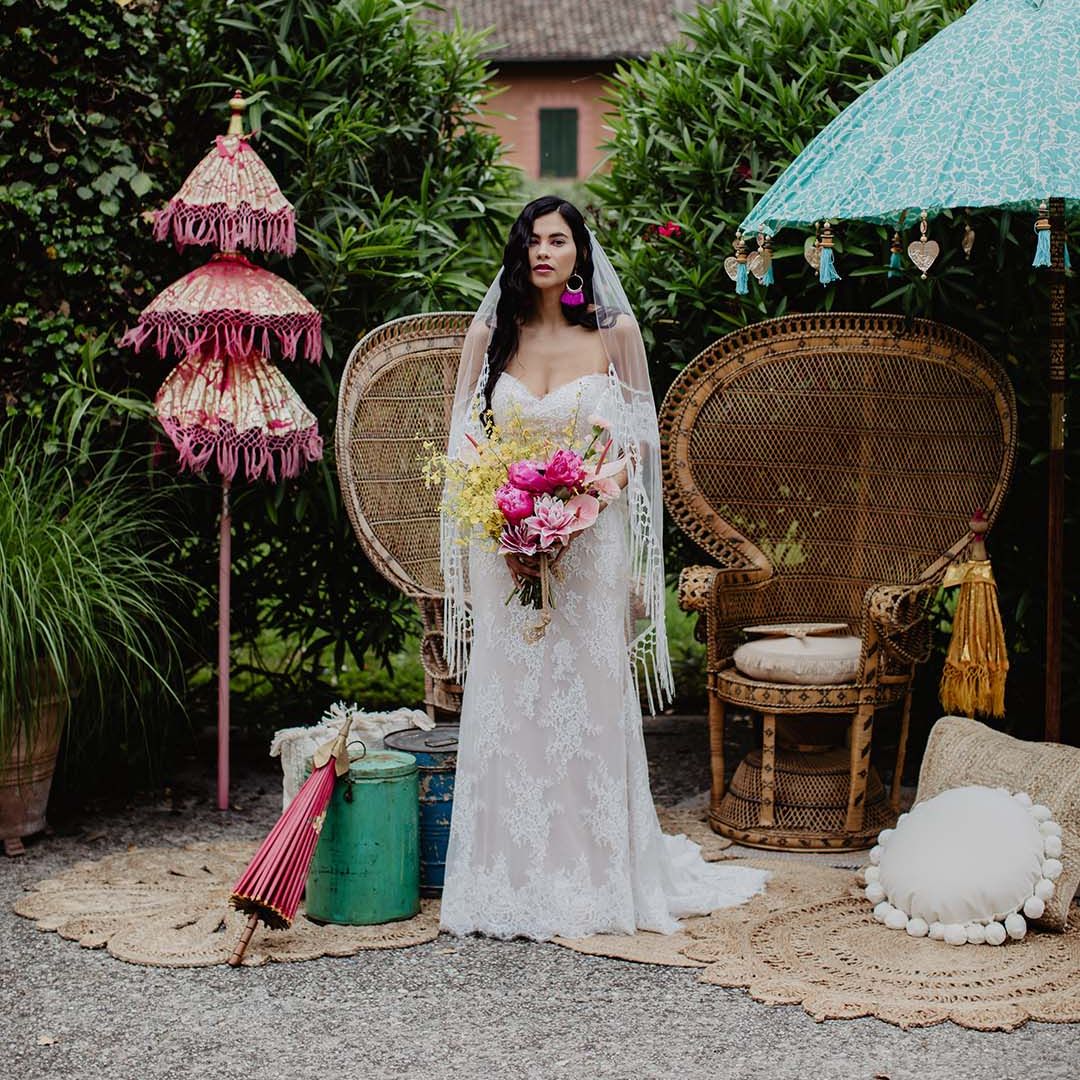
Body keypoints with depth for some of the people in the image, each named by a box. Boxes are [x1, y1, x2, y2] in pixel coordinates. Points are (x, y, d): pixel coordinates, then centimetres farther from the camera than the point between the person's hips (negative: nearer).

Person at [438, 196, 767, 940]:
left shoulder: (614, 332, 1)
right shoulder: (489, 334, 6)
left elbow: (637, 440, 2)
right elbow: (465, 440, 5)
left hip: (588, 547, -1)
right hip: (505, 545, 2)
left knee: (586, 701, 1)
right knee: (507, 706, 3)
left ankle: (594, 880, 12)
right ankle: (511, 883, 11)